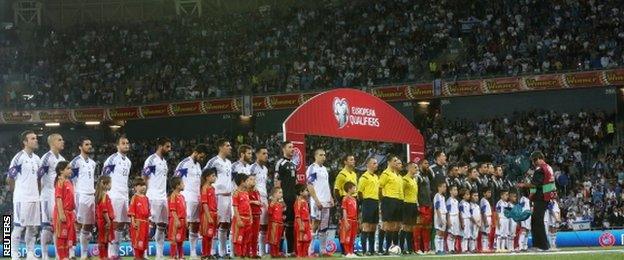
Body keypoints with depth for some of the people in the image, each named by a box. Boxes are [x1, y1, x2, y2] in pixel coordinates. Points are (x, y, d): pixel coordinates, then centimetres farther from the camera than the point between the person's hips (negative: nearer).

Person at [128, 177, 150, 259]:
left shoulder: (146, 198, 10)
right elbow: (132, 210, -13)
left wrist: (148, 221, 13)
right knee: (137, 240, -1)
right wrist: (133, 221, -18)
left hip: (145, 222, 7)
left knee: (144, 240, 12)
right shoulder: (134, 198, -10)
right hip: (138, 221, -7)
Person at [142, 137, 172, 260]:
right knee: (151, 223, -10)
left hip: (163, 197, 9)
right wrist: (150, 191, -12)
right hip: (154, 197, -9)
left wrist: (164, 192, 15)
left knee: (162, 226, 10)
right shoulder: (151, 160, -10)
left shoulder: (164, 161, 17)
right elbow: (144, 178, -12)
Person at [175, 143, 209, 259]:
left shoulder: (198, 165, 17)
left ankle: (193, 253, 18)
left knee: (195, 225, 11)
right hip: (188, 199, -9)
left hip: (198, 199, 9)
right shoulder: (184, 163, -9)